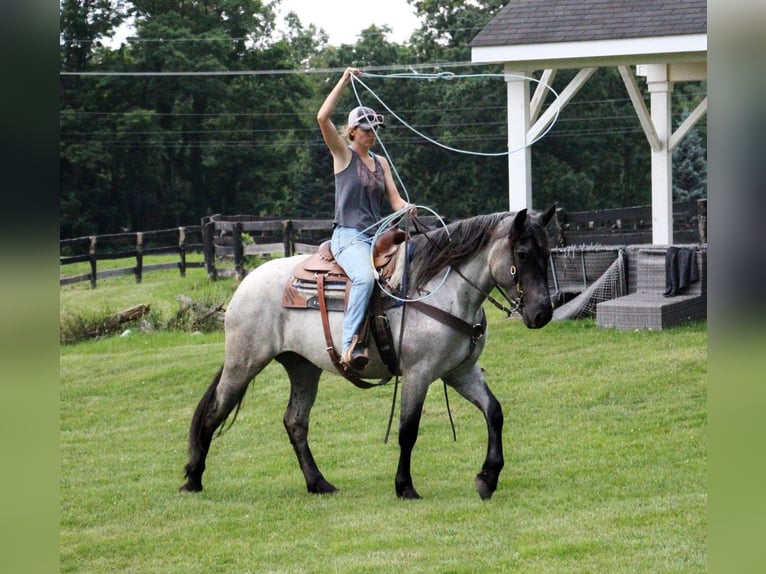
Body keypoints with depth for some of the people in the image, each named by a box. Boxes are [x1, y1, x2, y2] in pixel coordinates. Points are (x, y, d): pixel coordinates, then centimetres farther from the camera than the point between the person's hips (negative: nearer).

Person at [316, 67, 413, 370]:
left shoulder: (381, 162, 19)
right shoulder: (343, 155, 3)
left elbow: (395, 199, 13)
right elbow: (323, 118, -12)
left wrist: (407, 208, -11)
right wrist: (344, 81, -9)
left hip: (377, 235, 6)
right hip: (349, 237, -6)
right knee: (365, 277, -35)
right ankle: (350, 344, -38)